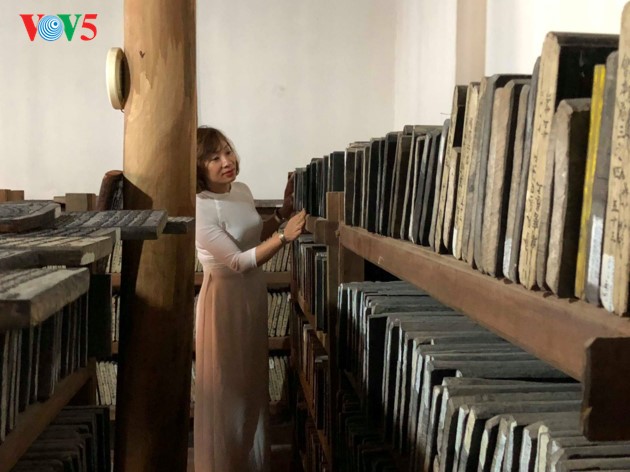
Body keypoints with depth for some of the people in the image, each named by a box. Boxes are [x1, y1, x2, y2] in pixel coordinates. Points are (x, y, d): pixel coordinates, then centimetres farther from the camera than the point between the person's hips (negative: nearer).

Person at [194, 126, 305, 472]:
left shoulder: (242, 190, 2)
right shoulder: (199, 209, -22)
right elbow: (239, 261, -23)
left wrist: (283, 212, 2)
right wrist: (284, 236, -29)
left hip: (254, 294, 8)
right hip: (224, 298, -8)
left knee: (254, 382, 19)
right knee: (227, 388, 4)